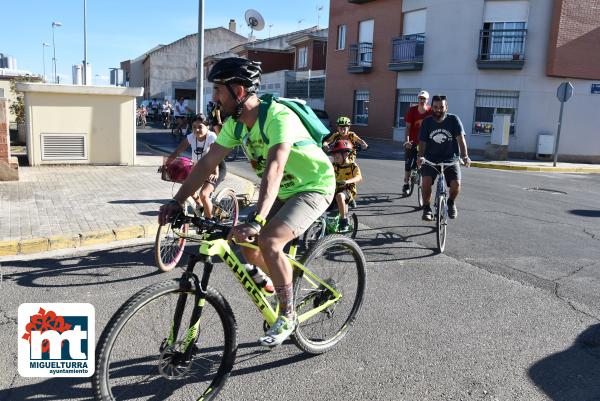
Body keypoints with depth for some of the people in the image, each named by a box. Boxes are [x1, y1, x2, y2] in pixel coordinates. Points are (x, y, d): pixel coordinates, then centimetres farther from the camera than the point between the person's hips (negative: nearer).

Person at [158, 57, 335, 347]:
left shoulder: (278, 117, -30)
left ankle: (287, 316, -6)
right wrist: (177, 201, -10)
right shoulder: (235, 123, -5)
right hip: (284, 191, 8)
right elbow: (208, 162, -4)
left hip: (313, 188, -8)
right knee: (249, 249, 1)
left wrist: (256, 220, -53)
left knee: (268, 240, -26)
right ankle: (287, 285, 29)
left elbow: (274, 169, -43)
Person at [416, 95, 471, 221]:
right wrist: (420, 156, -21)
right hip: (431, 158, 1)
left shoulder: (453, 120, -4)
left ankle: (451, 202, 15)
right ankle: (427, 208, -3)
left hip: (450, 159, -1)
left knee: (456, 184, -19)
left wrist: (465, 156, -26)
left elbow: (460, 139, -12)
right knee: (426, 181, -24)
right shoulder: (427, 122, 1)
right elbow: (422, 142, -2)